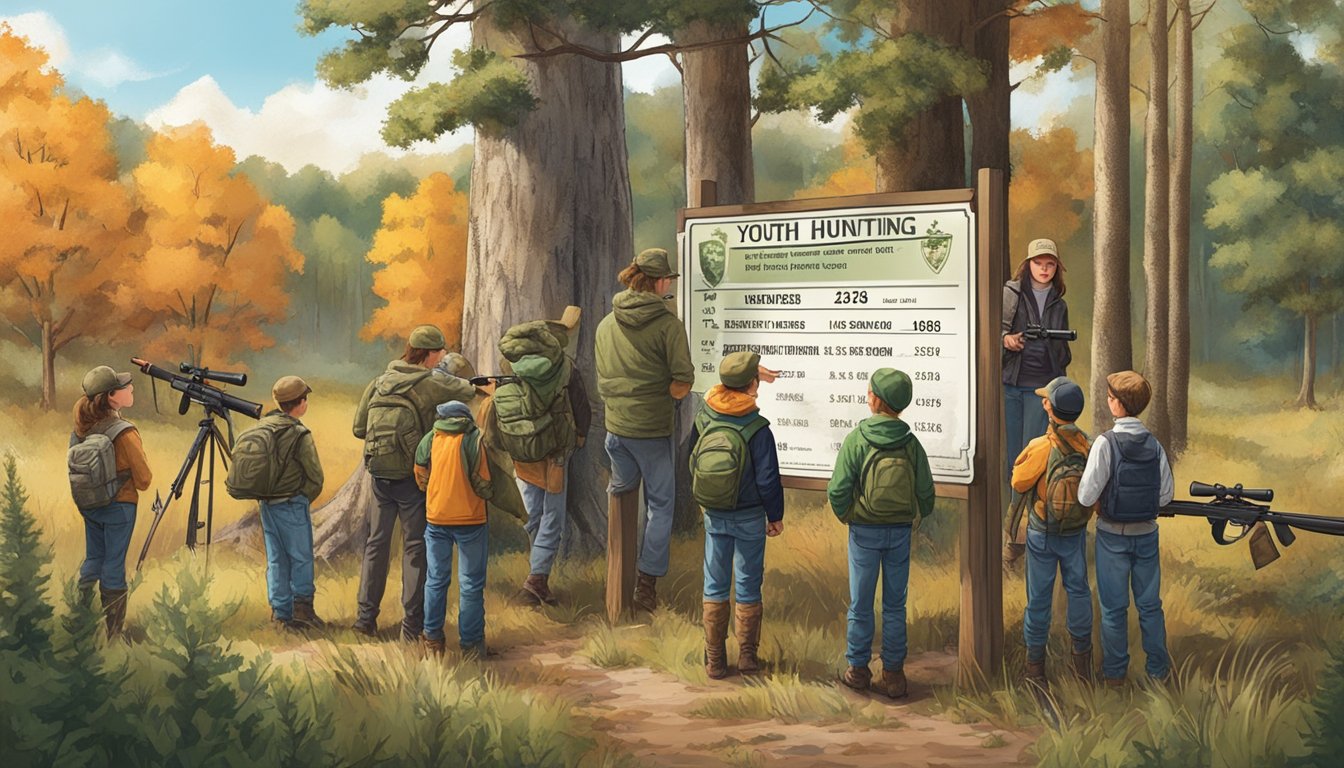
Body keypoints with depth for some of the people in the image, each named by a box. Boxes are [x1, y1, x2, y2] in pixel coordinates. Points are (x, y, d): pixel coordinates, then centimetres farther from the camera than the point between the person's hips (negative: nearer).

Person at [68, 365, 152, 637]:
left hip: (87, 504, 7)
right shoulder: (124, 433, -22)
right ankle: (112, 630, 11)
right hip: (119, 505, -6)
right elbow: (144, 480, -14)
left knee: (93, 558, 20)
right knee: (114, 564, 3)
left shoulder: (81, 423, -5)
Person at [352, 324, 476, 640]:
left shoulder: (380, 382, 5)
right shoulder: (430, 383, -12)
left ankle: (366, 616, 18)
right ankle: (413, 623, 8)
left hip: (380, 476, 5)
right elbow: (468, 391, -1)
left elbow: (359, 428, 8)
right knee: (415, 547, 5)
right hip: (411, 477, -5)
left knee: (376, 542, 14)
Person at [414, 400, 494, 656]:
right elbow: (483, 484, -11)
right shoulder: (473, 439, -11)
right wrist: (490, 493, 9)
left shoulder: (429, 440, 1)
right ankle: (470, 643, 10)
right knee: (471, 584, 6)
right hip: (470, 520, -3)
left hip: (436, 519, 4)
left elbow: (421, 480, 9)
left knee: (436, 580, 15)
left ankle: (433, 639, 20)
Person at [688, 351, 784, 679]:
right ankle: (747, 657, 19)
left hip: (714, 516, 3)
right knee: (748, 587, 10)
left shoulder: (703, 418, -7)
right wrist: (775, 516, 0)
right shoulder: (757, 429, -19)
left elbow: (692, 464, 7)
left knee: (715, 586, 11)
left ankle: (714, 660, 16)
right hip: (749, 517, -3)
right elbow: (768, 480, -15)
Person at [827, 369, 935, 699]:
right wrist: (915, 518, 16)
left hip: (864, 532, -2)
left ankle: (858, 669, 18)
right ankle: (893, 672, 15)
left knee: (861, 603, 10)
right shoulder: (911, 443, -6)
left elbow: (838, 490, -13)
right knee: (895, 604, 11)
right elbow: (926, 492, -2)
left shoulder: (856, 440, -13)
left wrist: (846, 517, 5)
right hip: (901, 532, 2)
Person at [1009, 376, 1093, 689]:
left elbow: (1018, 482, -9)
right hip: (1076, 533, 3)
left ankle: (1035, 662, 20)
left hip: (1042, 533, -3)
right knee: (1078, 590, 19)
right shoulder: (1088, 445, -12)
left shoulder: (1040, 448, -23)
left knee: (1039, 596, 9)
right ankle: (1082, 658, 31)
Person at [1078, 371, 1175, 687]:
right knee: (1150, 604, 16)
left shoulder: (1105, 442, -19)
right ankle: (1158, 667, 26)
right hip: (1147, 533, 3)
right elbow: (1167, 494, 0)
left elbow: (1086, 496, -20)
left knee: (1113, 607, 9)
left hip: (1112, 534, -3)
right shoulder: (1154, 444, -6)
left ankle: (1115, 671, 20)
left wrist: (1101, 503, 1)